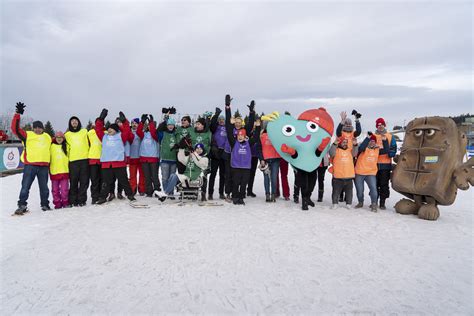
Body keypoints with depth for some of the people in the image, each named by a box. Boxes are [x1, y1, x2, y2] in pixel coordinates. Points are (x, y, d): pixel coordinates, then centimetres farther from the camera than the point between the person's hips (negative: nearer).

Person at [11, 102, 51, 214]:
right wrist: (18, 114, -11)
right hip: (30, 165, -3)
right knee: (25, 186, -3)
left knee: (44, 187, 11)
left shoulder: (48, 137, 16)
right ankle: (22, 205, 3)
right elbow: (15, 128, -5)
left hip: (44, 166, 3)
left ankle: (45, 204, 22)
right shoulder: (27, 135, 5)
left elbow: (50, 149, 28)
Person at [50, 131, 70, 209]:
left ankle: (65, 202, 11)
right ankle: (57, 203, 14)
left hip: (64, 171, 0)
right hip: (54, 172, 1)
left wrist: (69, 167, 8)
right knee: (55, 189, 6)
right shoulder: (52, 146, 5)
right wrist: (49, 169, 5)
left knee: (64, 189, 0)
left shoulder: (66, 146, 7)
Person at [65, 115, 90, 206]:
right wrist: (67, 157, 6)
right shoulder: (67, 134, 16)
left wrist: (88, 154, 8)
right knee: (73, 181, -2)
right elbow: (66, 147, 15)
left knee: (84, 181, -2)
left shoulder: (84, 131, 16)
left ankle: (81, 200, 3)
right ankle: (73, 200, 5)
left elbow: (88, 143, 15)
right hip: (73, 160, 0)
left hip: (84, 159, 0)